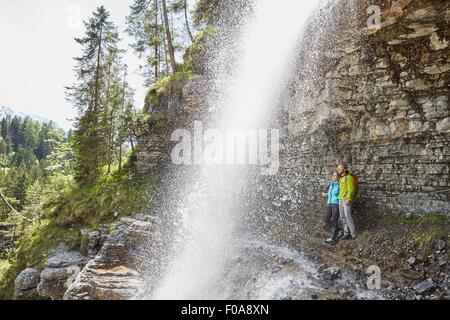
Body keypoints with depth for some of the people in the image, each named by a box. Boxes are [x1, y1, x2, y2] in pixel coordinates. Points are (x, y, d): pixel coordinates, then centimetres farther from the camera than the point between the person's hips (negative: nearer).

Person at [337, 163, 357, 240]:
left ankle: (353, 234, -4)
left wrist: (348, 199, -23)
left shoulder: (349, 177, -9)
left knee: (348, 216, -11)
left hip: (346, 200, -9)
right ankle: (346, 233, 9)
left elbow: (351, 189, -16)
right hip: (341, 200, 9)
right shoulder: (341, 179, 18)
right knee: (343, 217, 6)